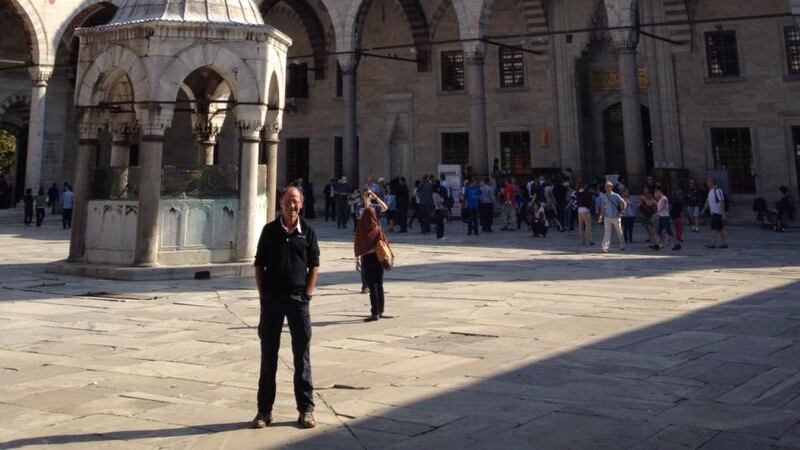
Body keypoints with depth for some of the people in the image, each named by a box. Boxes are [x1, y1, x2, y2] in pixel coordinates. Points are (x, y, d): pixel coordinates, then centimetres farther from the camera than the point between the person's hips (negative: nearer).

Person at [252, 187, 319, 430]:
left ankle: (306, 409, 14)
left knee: (302, 354, 5)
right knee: (268, 355, 8)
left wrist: (308, 291, -4)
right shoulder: (270, 230, 4)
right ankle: (264, 410, 17)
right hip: (271, 299, 1)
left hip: (298, 299, -1)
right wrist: (261, 292, -1)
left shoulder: (308, 232, 3)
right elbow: (259, 264, 6)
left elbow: (314, 265, 5)